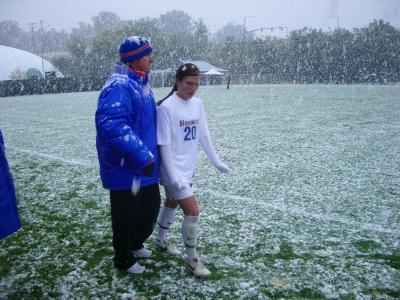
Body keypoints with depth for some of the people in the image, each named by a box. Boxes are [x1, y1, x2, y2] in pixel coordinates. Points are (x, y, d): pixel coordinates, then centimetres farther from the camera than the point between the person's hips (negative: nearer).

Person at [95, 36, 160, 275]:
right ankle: (124, 259, 32)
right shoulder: (119, 87, -22)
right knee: (126, 216, 9)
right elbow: (112, 126, -35)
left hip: (146, 170, 10)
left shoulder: (142, 85, 11)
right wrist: (142, 156, -36)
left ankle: (135, 244, 47)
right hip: (125, 171, -10)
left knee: (151, 207, 22)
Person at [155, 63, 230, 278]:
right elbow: (164, 145, -19)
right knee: (192, 212, -8)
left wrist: (216, 162, 7)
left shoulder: (197, 104, 2)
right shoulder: (166, 107, -18)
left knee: (172, 203, 23)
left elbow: (204, 136, 8)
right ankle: (192, 260, 9)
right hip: (173, 171, -7)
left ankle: (160, 241, 45)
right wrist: (173, 175, -22)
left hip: (188, 168, 7)